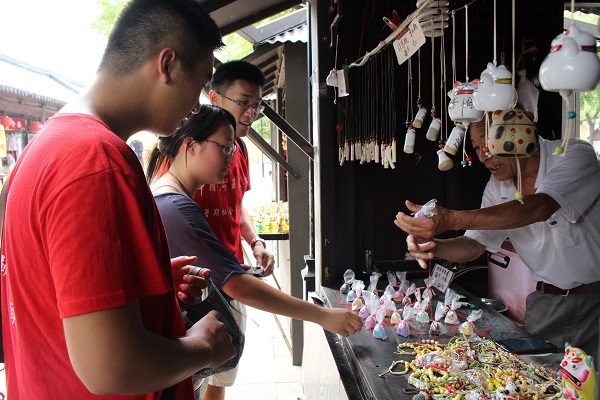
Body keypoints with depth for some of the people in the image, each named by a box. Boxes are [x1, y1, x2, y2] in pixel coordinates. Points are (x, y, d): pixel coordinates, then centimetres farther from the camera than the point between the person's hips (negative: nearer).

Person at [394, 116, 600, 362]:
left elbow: (540, 208, -35)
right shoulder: (498, 186, 1)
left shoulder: (576, 155, -17)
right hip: (545, 303, 4)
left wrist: (452, 220, -45)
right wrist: (434, 247, -22)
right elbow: (475, 244, 2)